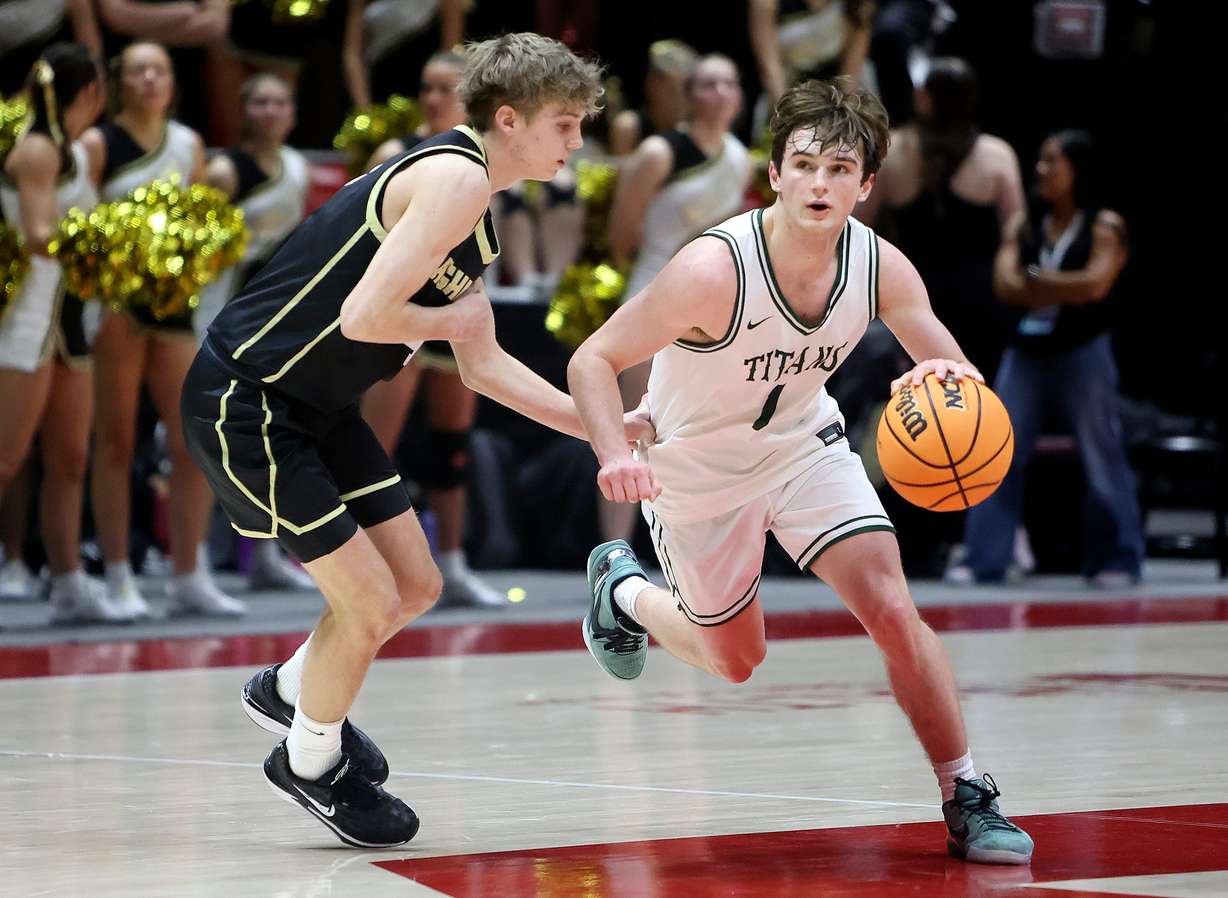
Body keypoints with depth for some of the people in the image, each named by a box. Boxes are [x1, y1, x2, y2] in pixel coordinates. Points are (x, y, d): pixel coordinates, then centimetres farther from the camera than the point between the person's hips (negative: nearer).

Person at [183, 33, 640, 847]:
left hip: (317, 406, 10)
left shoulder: (470, 203, 12)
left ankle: (289, 691, 39)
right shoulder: (453, 178, -20)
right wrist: (454, 319, -11)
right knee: (370, 603, -4)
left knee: (415, 587, 15)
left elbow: (485, 366, 19)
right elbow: (363, 317, -30)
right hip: (244, 403, -10)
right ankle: (311, 763, 21)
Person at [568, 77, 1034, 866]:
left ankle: (967, 800, -3)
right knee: (736, 659, 14)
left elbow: (960, 379, -14)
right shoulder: (715, 269, -34)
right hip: (697, 466, -3)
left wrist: (948, 383, -41)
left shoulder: (881, 267, -20)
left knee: (892, 610, -14)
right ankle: (623, 589, 45)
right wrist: (615, 456, -48)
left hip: (804, 444, 3)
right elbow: (593, 361, -29)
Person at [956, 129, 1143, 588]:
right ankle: (983, 561, 0)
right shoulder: (1023, 223, 9)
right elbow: (1005, 284, -3)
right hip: (1026, 351, 4)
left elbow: (1096, 284, -16)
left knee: (1102, 456, 2)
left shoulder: (1105, 226, -2)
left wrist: (1036, 279, -6)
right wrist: (1065, 289, -12)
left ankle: (1115, 561, 12)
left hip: (1082, 354, -4)